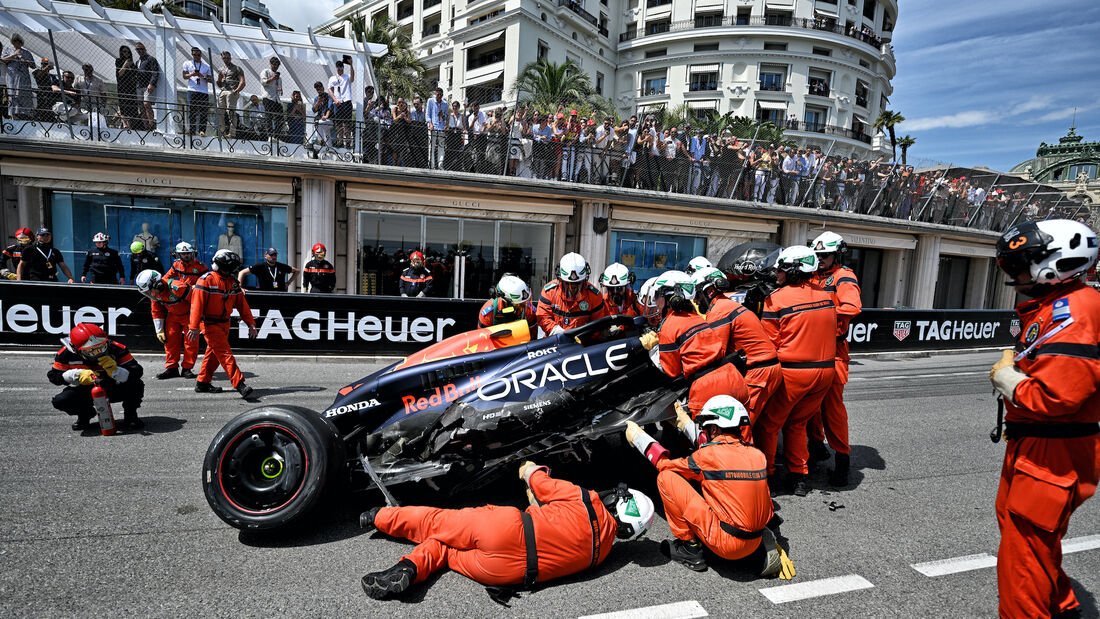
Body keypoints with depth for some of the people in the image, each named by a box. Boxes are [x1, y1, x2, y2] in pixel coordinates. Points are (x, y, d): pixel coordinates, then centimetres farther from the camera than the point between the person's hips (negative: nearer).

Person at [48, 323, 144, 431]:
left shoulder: (116, 348, -22)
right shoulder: (67, 354, -16)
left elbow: (137, 372, -25)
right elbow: (53, 376, -8)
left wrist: (115, 371, -45)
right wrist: (78, 374, -27)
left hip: (113, 390, -2)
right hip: (85, 391, 2)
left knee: (136, 385, -31)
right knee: (60, 401, -24)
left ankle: (130, 416, -3)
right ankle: (84, 415, 11)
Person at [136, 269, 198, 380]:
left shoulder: (176, 287, -33)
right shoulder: (154, 292, -8)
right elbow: (156, 311, 5)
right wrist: (159, 330, 3)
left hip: (189, 314, -6)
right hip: (173, 315, 6)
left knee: (191, 342, -7)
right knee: (170, 340, 0)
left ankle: (187, 369, 1)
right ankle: (171, 369, 7)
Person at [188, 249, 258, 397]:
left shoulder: (233, 282, 8)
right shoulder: (206, 280, -12)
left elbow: (242, 304, 10)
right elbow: (197, 304, -16)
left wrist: (251, 324, 6)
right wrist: (194, 327, -20)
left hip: (224, 323, 7)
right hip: (210, 324, -7)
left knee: (214, 354, 15)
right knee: (225, 354, -13)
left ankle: (202, 383, 28)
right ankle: (239, 384, -17)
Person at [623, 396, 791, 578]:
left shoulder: (709, 456, -14)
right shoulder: (757, 454, 4)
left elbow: (665, 465, 2)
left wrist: (638, 437, 13)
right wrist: (686, 425, 32)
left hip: (727, 544, -7)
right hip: (754, 543, 7)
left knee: (666, 477, -5)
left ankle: (689, 548, 7)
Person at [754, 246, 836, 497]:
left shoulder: (776, 299, -13)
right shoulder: (825, 295, 5)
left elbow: (770, 344, -9)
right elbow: (832, 334, 15)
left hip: (791, 372, -6)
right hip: (825, 370, 6)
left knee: (768, 424, 9)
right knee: (797, 423, 21)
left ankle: (765, 474, 17)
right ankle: (799, 476, 25)